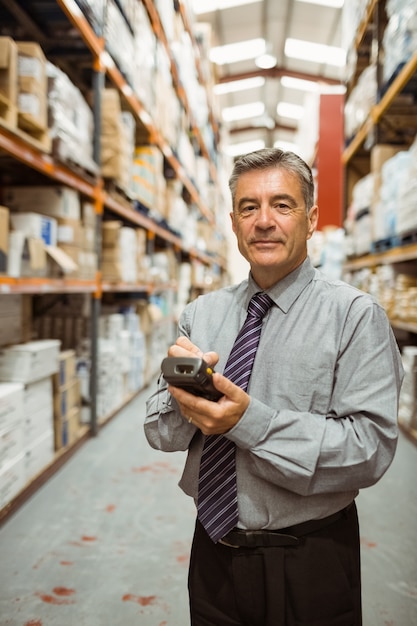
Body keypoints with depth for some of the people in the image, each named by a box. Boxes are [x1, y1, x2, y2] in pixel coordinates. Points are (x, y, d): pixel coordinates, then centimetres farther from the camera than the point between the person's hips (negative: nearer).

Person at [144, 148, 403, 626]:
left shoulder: (355, 315, -12)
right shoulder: (200, 314, 0)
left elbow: (370, 448, -19)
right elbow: (159, 433, 1)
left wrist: (250, 421, -27)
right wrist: (181, 387, -20)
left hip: (311, 567, -3)